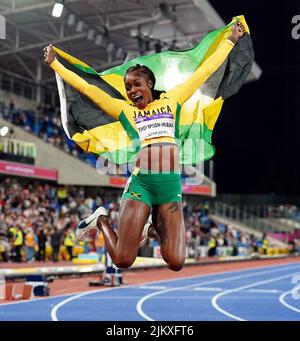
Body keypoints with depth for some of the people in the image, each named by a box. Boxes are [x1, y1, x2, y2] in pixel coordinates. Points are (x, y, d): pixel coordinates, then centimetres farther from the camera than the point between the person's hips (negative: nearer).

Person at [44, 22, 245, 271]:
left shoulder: (172, 99, 15)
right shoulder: (123, 109, 11)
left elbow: (205, 70, 19)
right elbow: (87, 88, 14)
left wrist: (231, 40, 24)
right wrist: (54, 63, 18)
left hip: (171, 185, 2)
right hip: (140, 183, -2)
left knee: (176, 263, -6)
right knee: (122, 260, -5)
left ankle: (155, 226, 26)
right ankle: (101, 219, 25)